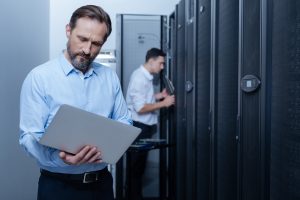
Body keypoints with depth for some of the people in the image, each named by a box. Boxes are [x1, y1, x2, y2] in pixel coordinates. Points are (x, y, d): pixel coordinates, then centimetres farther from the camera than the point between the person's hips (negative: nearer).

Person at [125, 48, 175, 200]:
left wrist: (159, 96, 5)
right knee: (137, 165, 1)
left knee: (139, 164, 17)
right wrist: (163, 103, -20)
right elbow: (140, 107, -23)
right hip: (138, 127, -10)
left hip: (145, 126, 10)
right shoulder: (139, 77, -19)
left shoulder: (147, 76, 11)